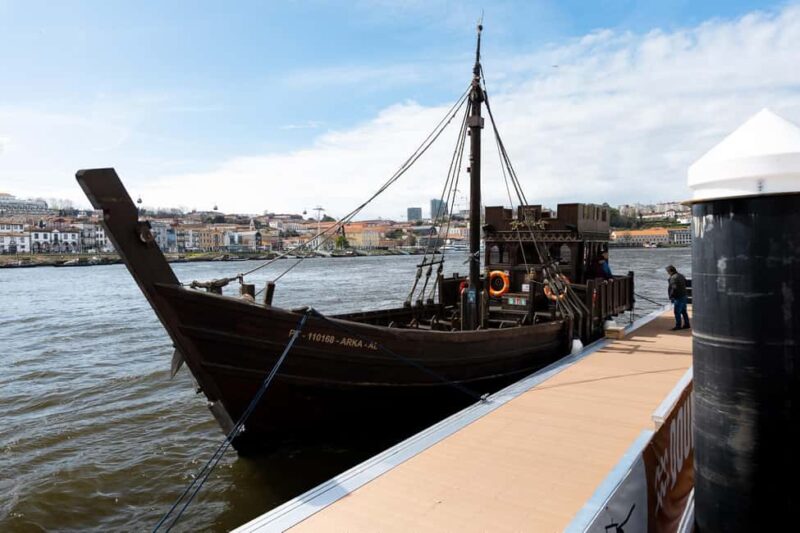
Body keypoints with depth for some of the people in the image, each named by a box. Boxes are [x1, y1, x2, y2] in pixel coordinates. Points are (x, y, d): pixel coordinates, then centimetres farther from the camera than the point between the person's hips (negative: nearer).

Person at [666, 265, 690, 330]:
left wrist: (671, 296, -15)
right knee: (683, 311, 16)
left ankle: (678, 326, 0)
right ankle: (686, 324, 22)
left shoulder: (673, 278, -18)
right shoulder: (681, 275, 12)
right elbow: (685, 283, 21)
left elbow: (674, 288, -24)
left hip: (678, 298, -10)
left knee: (677, 312, -4)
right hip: (683, 296, 10)